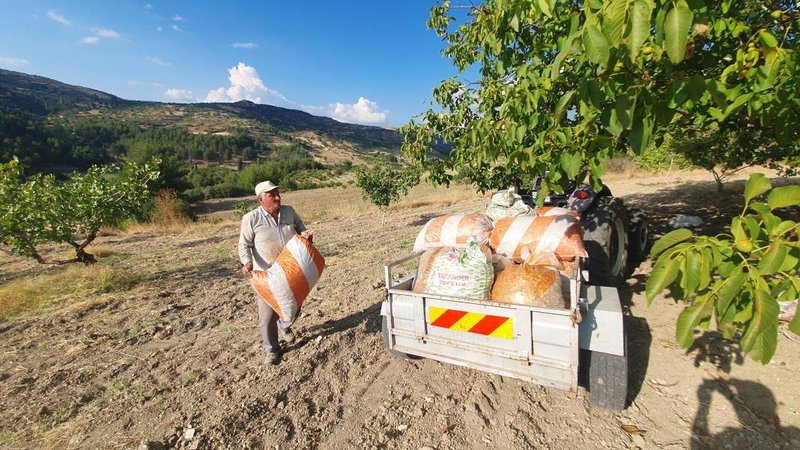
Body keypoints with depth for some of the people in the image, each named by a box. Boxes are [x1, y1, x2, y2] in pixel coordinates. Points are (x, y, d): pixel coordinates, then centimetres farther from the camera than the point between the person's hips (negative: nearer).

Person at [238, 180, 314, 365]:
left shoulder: (289, 211, 0)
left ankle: (284, 326, 52)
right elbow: (244, 245, -8)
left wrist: (305, 234, -12)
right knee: (267, 314, 2)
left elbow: (300, 228, 12)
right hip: (265, 275, -4)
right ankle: (272, 350, 25)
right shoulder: (251, 218, -11)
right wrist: (247, 262, -26)